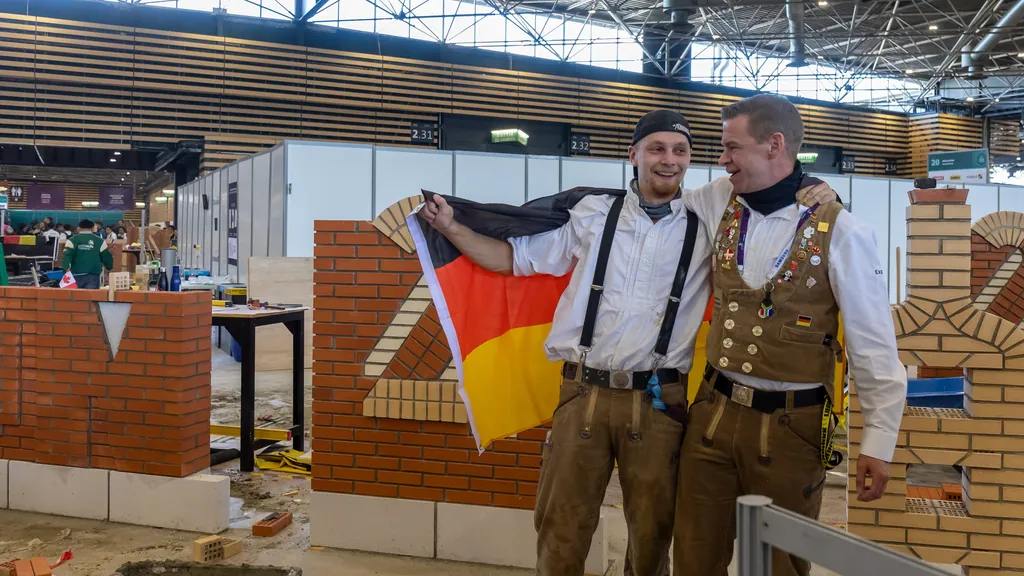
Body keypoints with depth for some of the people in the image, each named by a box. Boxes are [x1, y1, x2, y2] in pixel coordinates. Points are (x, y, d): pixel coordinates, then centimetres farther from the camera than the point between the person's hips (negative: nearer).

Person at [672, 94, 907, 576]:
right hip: (713, 414, 4)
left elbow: (873, 344, -8)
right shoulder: (721, 210, 2)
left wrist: (879, 441, -7)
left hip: (790, 427, -4)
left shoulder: (840, 232, -12)